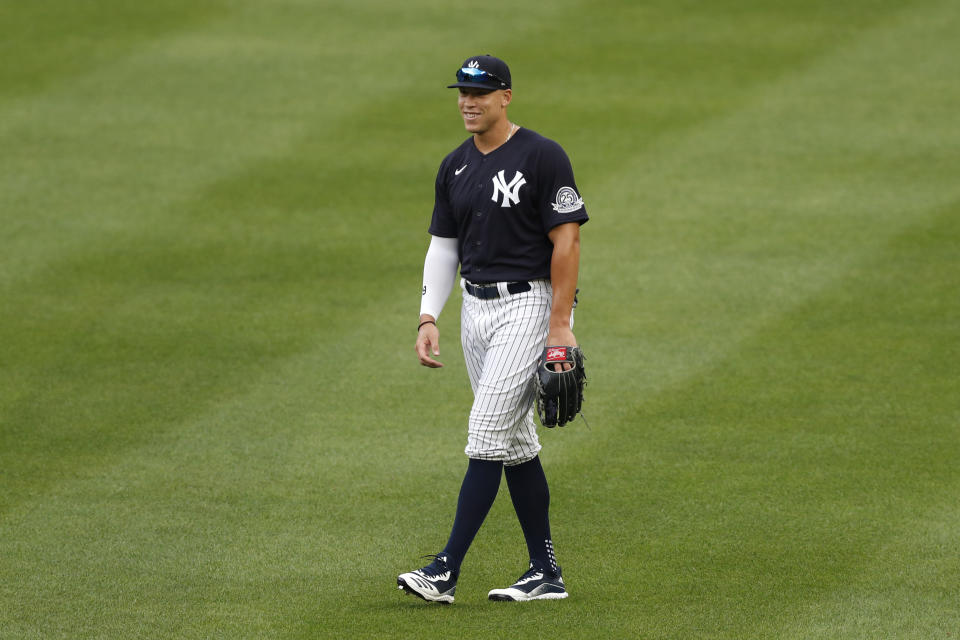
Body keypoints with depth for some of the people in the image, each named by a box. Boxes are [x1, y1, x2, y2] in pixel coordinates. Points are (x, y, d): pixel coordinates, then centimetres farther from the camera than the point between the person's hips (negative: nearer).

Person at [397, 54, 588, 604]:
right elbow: (444, 246, 15)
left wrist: (561, 325, -18)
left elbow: (567, 239, -14)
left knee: (488, 435, -13)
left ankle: (447, 572, -16)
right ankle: (546, 573, 15)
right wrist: (429, 319, 4)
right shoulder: (455, 167, 10)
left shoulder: (542, 157, -11)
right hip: (475, 307, 8)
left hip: (527, 305, -8)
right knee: (516, 443, 10)